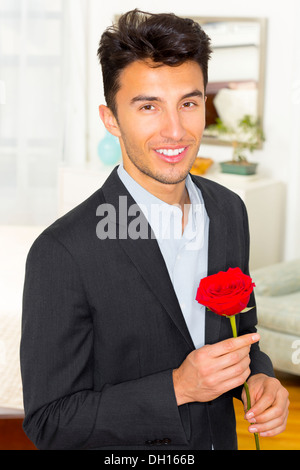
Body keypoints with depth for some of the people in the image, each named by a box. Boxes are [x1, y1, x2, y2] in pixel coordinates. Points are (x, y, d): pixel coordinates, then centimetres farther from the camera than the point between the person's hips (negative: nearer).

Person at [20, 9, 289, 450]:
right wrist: (178, 387, -28)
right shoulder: (62, 253, -25)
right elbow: (49, 421, -20)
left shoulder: (229, 210, -7)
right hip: (122, 450, -5)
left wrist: (258, 377, -13)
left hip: (220, 438, 5)